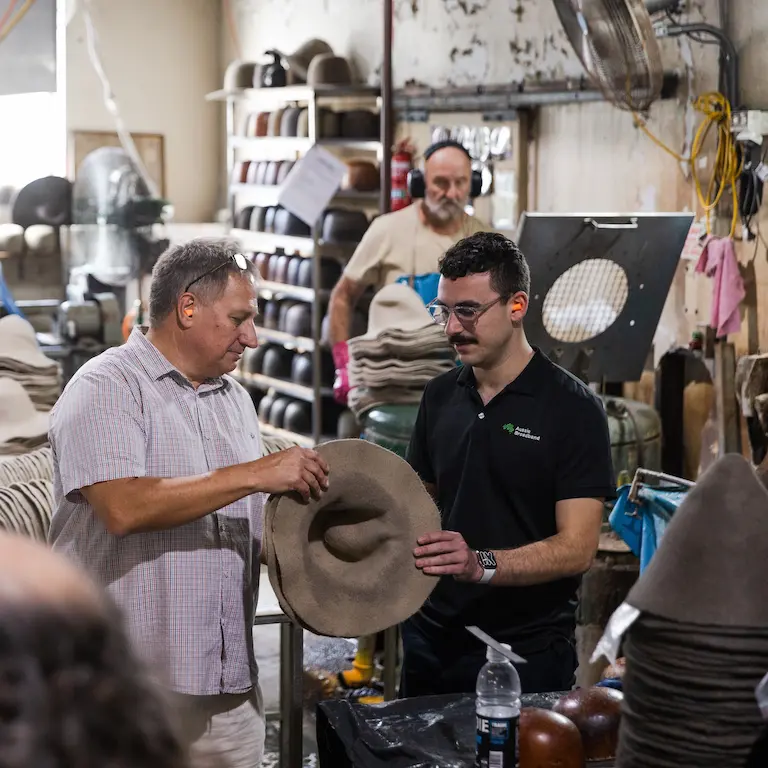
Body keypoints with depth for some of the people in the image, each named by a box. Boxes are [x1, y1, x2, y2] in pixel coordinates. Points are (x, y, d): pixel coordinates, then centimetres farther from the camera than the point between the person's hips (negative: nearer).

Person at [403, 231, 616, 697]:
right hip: (433, 636, 5)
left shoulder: (573, 408, -12)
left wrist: (481, 563, -31)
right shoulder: (440, 396, 6)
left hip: (526, 649, -5)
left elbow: (577, 548, -17)